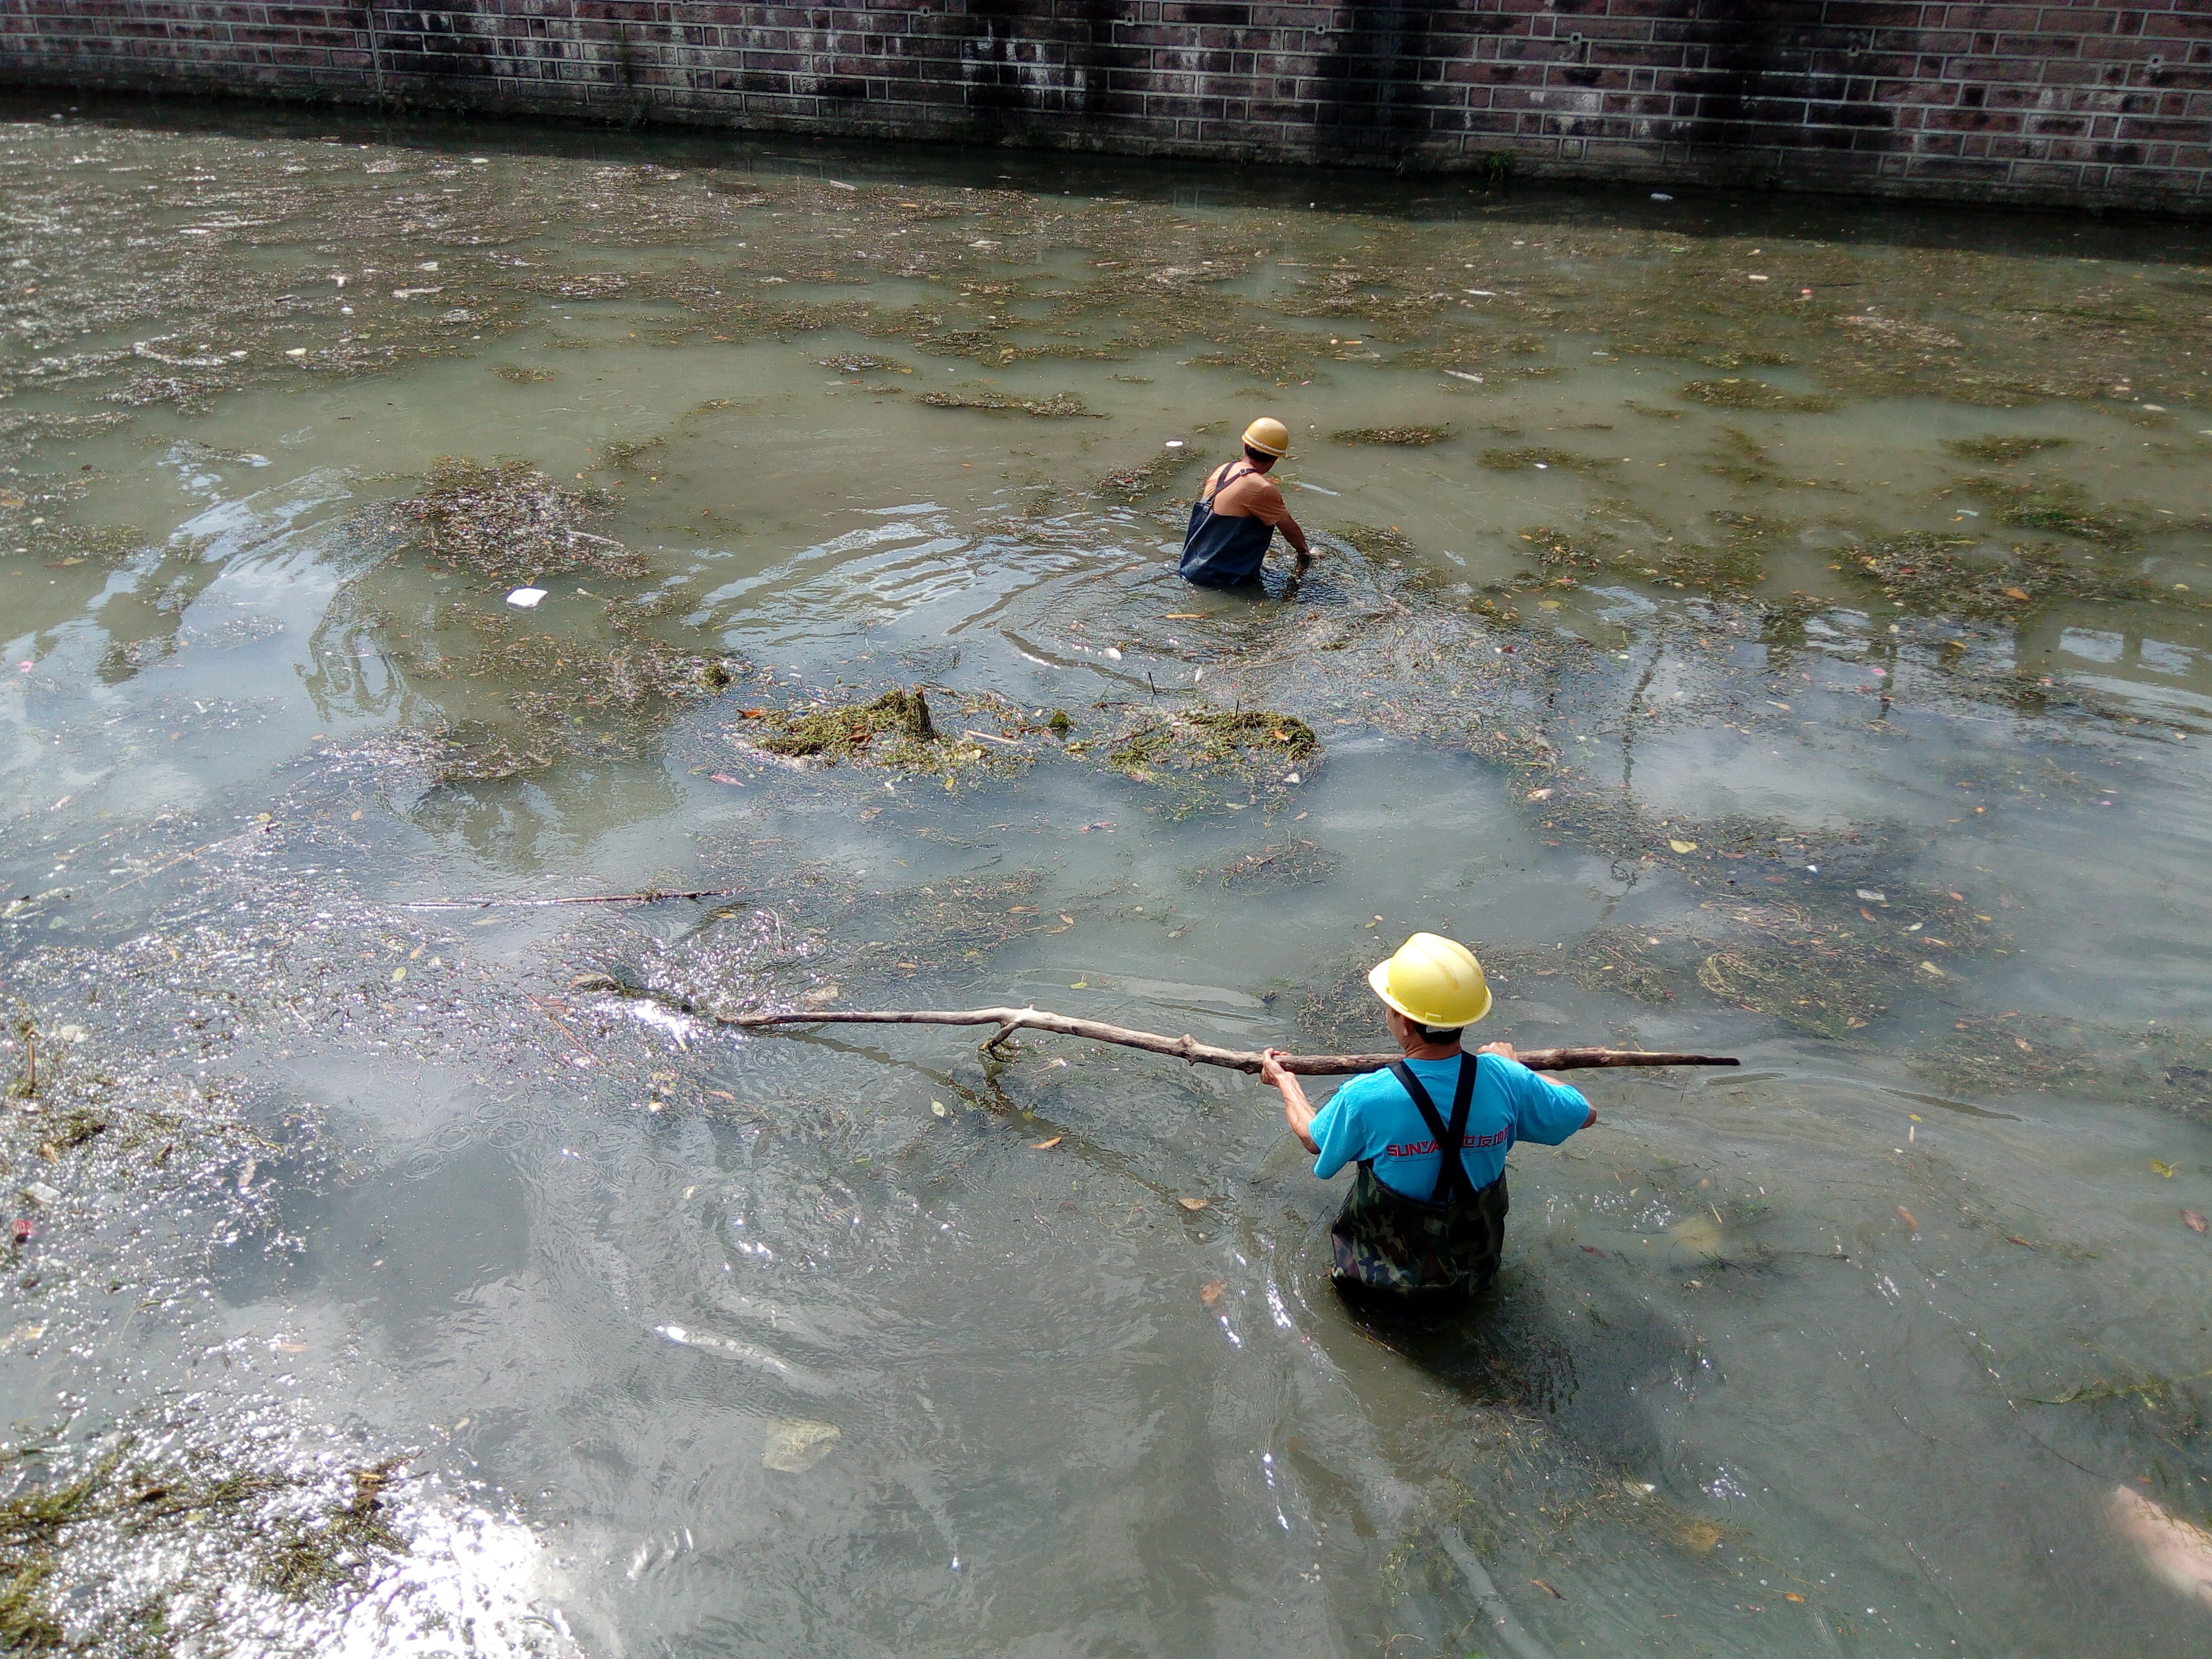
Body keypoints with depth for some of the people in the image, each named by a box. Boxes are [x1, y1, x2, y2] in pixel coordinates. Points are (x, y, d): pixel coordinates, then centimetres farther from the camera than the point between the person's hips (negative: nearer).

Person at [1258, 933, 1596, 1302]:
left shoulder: (1363, 1098, -30)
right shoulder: (1506, 1080, -25)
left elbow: (1313, 1140, -5)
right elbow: (1586, 1114, -4)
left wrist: (1283, 1080, 14)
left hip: (1386, 1276, -2)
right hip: (1476, 1268, 2)